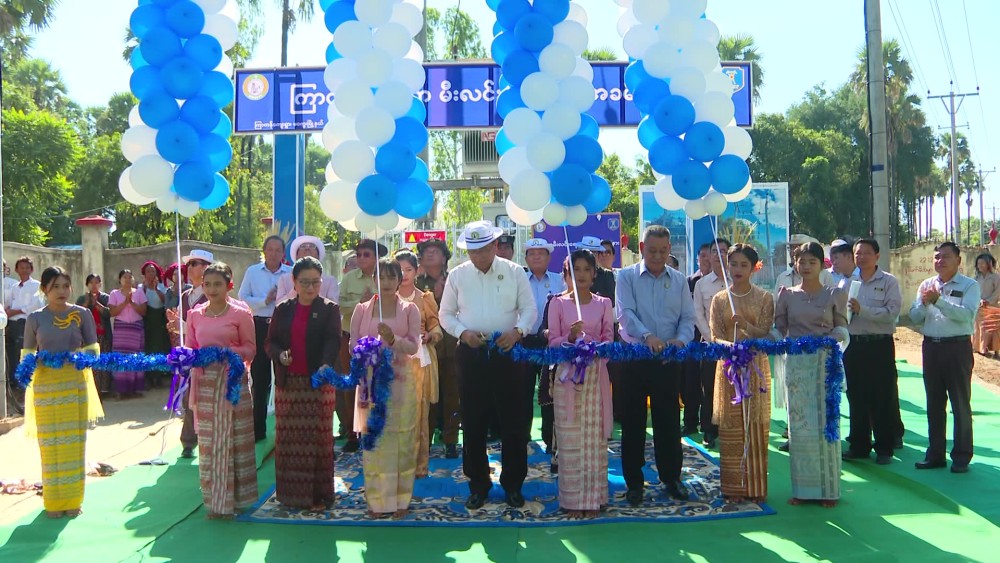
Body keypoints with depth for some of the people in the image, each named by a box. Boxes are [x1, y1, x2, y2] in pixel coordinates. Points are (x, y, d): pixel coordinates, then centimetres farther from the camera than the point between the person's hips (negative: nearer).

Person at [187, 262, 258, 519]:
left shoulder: (240, 313, -3)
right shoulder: (195, 315, 9)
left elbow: (250, 349, -1)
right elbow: (190, 349, 13)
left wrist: (226, 351, -17)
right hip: (205, 382, 4)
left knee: (232, 439, 0)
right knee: (207, 441, 6)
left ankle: (233, 498, 10)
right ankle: (214, 500, 15)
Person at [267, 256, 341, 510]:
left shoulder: (329, 310, 1)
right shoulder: (282, 310, 10)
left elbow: (333, 341, -12)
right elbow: (270, 342, 9)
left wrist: (326, 365, -31)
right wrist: (280, 355, -13)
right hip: (288, 384, 3)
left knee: (318, 437, -1)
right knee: (288, 439, 7)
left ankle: (318, 494, 8)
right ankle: (291, 493, 19)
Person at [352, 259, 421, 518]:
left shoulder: (409, 309, 3)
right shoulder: (362, 309, 6)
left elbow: (413, 347, -6)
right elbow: (353, 345, 4)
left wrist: (393, 339, -23)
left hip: (400, 382, -1)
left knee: (401, 439, 1)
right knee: (373, 439, 1)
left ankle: (400, 498, 11)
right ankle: (376, 499, 11)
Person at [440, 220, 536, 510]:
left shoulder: (514, 272, 2)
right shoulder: (457, 275, 4)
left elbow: (529, 308, 2)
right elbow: (446, 314, 7)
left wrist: (517, 331, -17)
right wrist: (463, 333, -12)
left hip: (508, 352, -1)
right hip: (470, 354, 1)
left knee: (513, 421, 4)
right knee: (473, 423, 6)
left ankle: (513, 484, 18)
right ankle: (478, 484, 19)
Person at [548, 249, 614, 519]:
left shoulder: (604, 303, 8)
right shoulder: (558, 302, 3)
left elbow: (609, 339, 6)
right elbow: (552, 341, 1)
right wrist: (571, 337, -18)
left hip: (596, 375, 1)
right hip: (568, 375, -1)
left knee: (595, 437, 2)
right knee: (570, 439, 1)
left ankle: (593, 497, 11)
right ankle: (572, 498, 8)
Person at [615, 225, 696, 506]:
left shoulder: (679, 280, 9)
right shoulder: (626, 277, 0)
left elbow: (688, 318, 3)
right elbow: (626, 313, -14)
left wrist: (680, 339, -19)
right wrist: (648, 336, -32)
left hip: (669, 360, 2)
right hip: (634, 358, -2)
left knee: (669, 422, 9)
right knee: (633, 422, 4)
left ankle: (671, 477, 23)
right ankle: (634, 481, 14)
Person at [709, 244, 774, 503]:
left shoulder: (764, 298, 4)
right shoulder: (719, 299, 6)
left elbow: (766, 334, -4)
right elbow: (715, 336, 0)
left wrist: (745, 324, -23)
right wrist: (731, 346, -22)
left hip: (756, 367, -1)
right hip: (729, 366, 1)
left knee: (755, 427, 0)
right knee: (730, 429, 1)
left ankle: (755, 487, 10)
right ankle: (733, 488, 9)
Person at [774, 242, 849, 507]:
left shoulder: (835, 294, 4)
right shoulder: (787, 294, 7)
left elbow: (842, 327, 5)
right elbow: (778, 328, 8)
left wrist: (833, 338, -15)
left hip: (826, 363, -1)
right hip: (796, 364, 1)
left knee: (826, 423, 0)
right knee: (799, 425, 4)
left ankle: (828, 488, 11)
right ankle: (803, 488, 12)